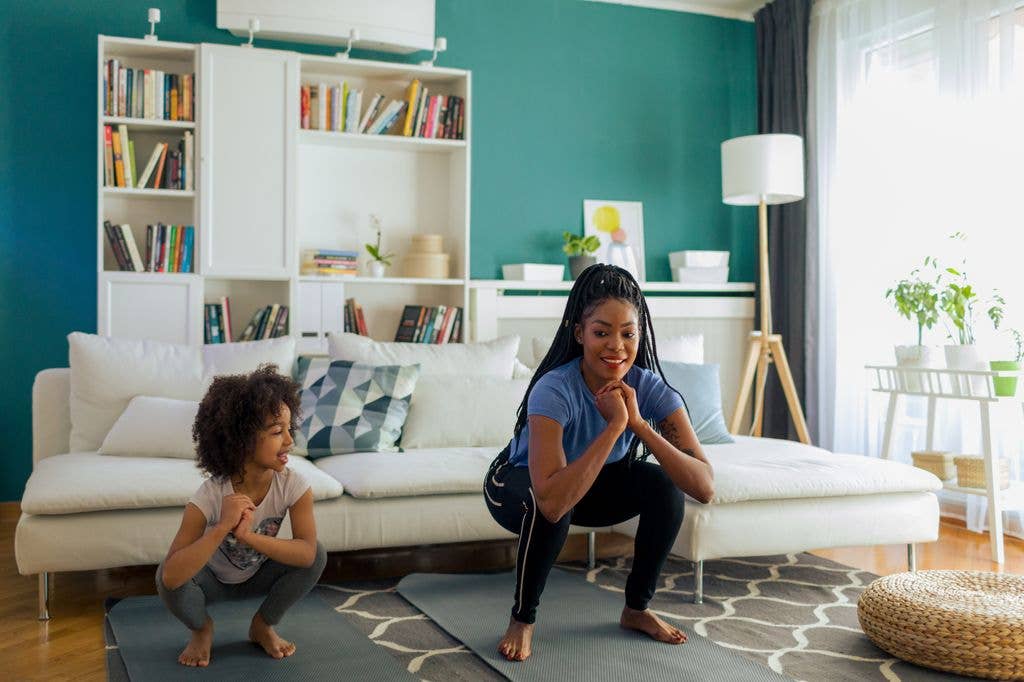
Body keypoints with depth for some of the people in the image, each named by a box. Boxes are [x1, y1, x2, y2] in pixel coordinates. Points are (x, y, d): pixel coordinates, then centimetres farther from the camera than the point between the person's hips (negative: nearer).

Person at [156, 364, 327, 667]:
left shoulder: (293, 485, -27)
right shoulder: (209, 496, -34)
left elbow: (307, 552, -36)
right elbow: (170, 577, -41)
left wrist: (248, 535, -48)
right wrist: (222, 528, -53)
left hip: (258, 575, 2)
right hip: (211, 578, -2)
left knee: (317, 556, -24)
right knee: (167, 577, -32)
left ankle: (263, 626, 3)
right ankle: (202, 629, 3)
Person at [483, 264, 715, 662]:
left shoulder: (651, 389, -23)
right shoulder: (555, 390, -36)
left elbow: (705, 488, -31)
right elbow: (552, 500, -49)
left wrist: (638, 424, -40)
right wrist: (615, 426, -47)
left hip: (591, 484, 4)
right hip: (519, 484, -4)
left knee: (665, 486, -20)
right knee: (548, 507, -37)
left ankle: (636, 609, 3)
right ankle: (522, 619, -10)